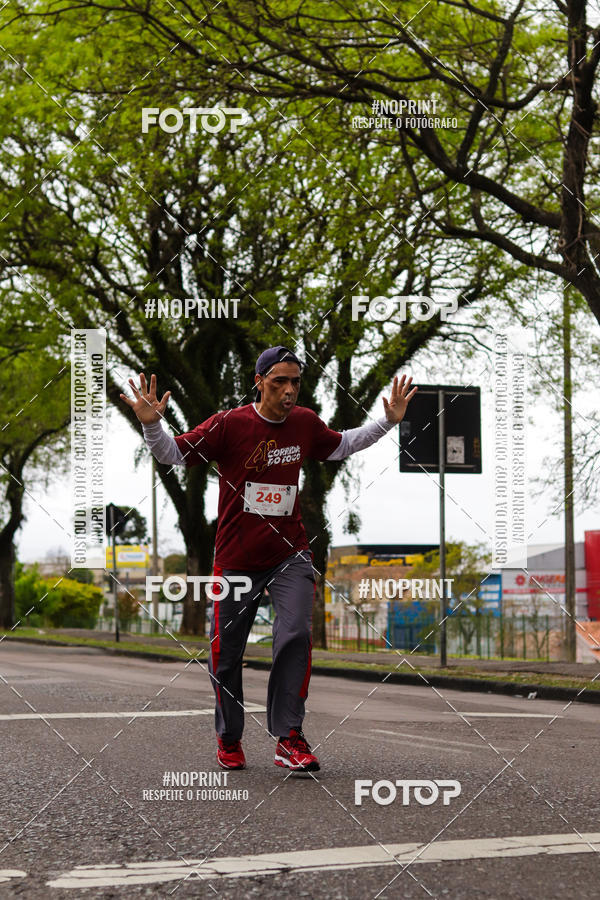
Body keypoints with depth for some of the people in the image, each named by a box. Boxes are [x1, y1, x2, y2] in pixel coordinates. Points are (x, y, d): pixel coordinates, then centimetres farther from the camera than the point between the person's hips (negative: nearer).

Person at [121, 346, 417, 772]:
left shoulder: (305, 422, 2)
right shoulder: (229, 424, -11)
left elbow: (340, 446, 22)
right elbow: (175, 454, -9)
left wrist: (388, 421, 17)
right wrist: (152, 424, -27)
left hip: (289, 554, 2)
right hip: (236, 558, -2)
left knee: (296, 635, -18)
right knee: (226, 653, 6)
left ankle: (289, 738, -10)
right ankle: (229, 740, 27)